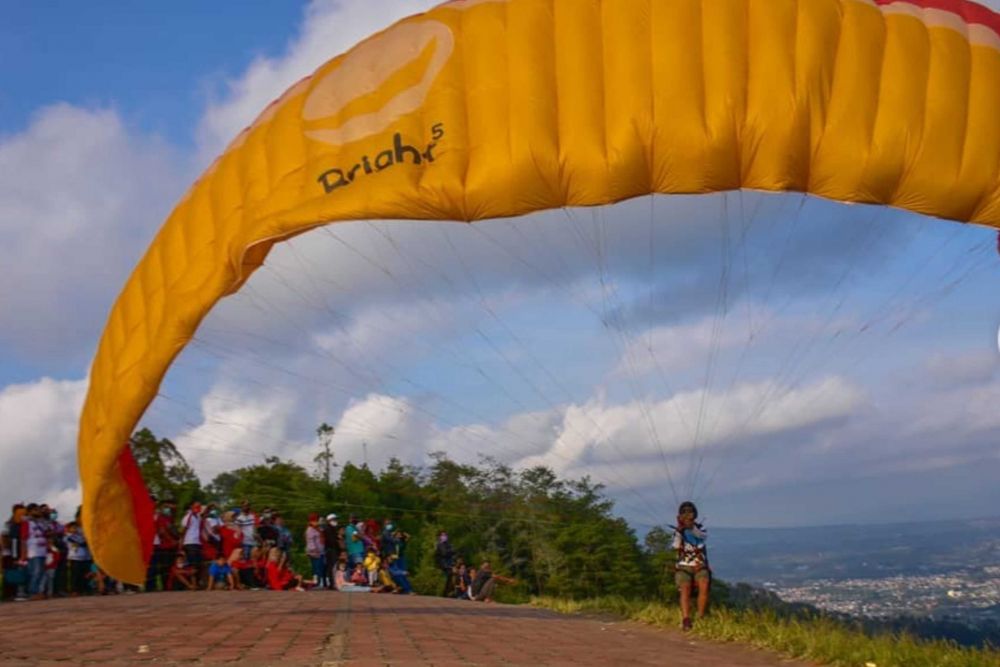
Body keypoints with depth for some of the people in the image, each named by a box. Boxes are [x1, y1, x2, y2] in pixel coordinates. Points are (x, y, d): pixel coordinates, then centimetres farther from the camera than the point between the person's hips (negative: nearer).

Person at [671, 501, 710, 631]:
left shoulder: (700, 528, 6)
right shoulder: (678, 530, 6)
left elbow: (704, 536, -17)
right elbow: (676, 546, -11)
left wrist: (692, 527, -33)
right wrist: (680, 528, -21)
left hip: (700, 566, 0)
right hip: (684, 567, 0)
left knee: (704, 586, -27)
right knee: (685, 589, -25)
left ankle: (701, 618, -24)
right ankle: (686, 621, -37)